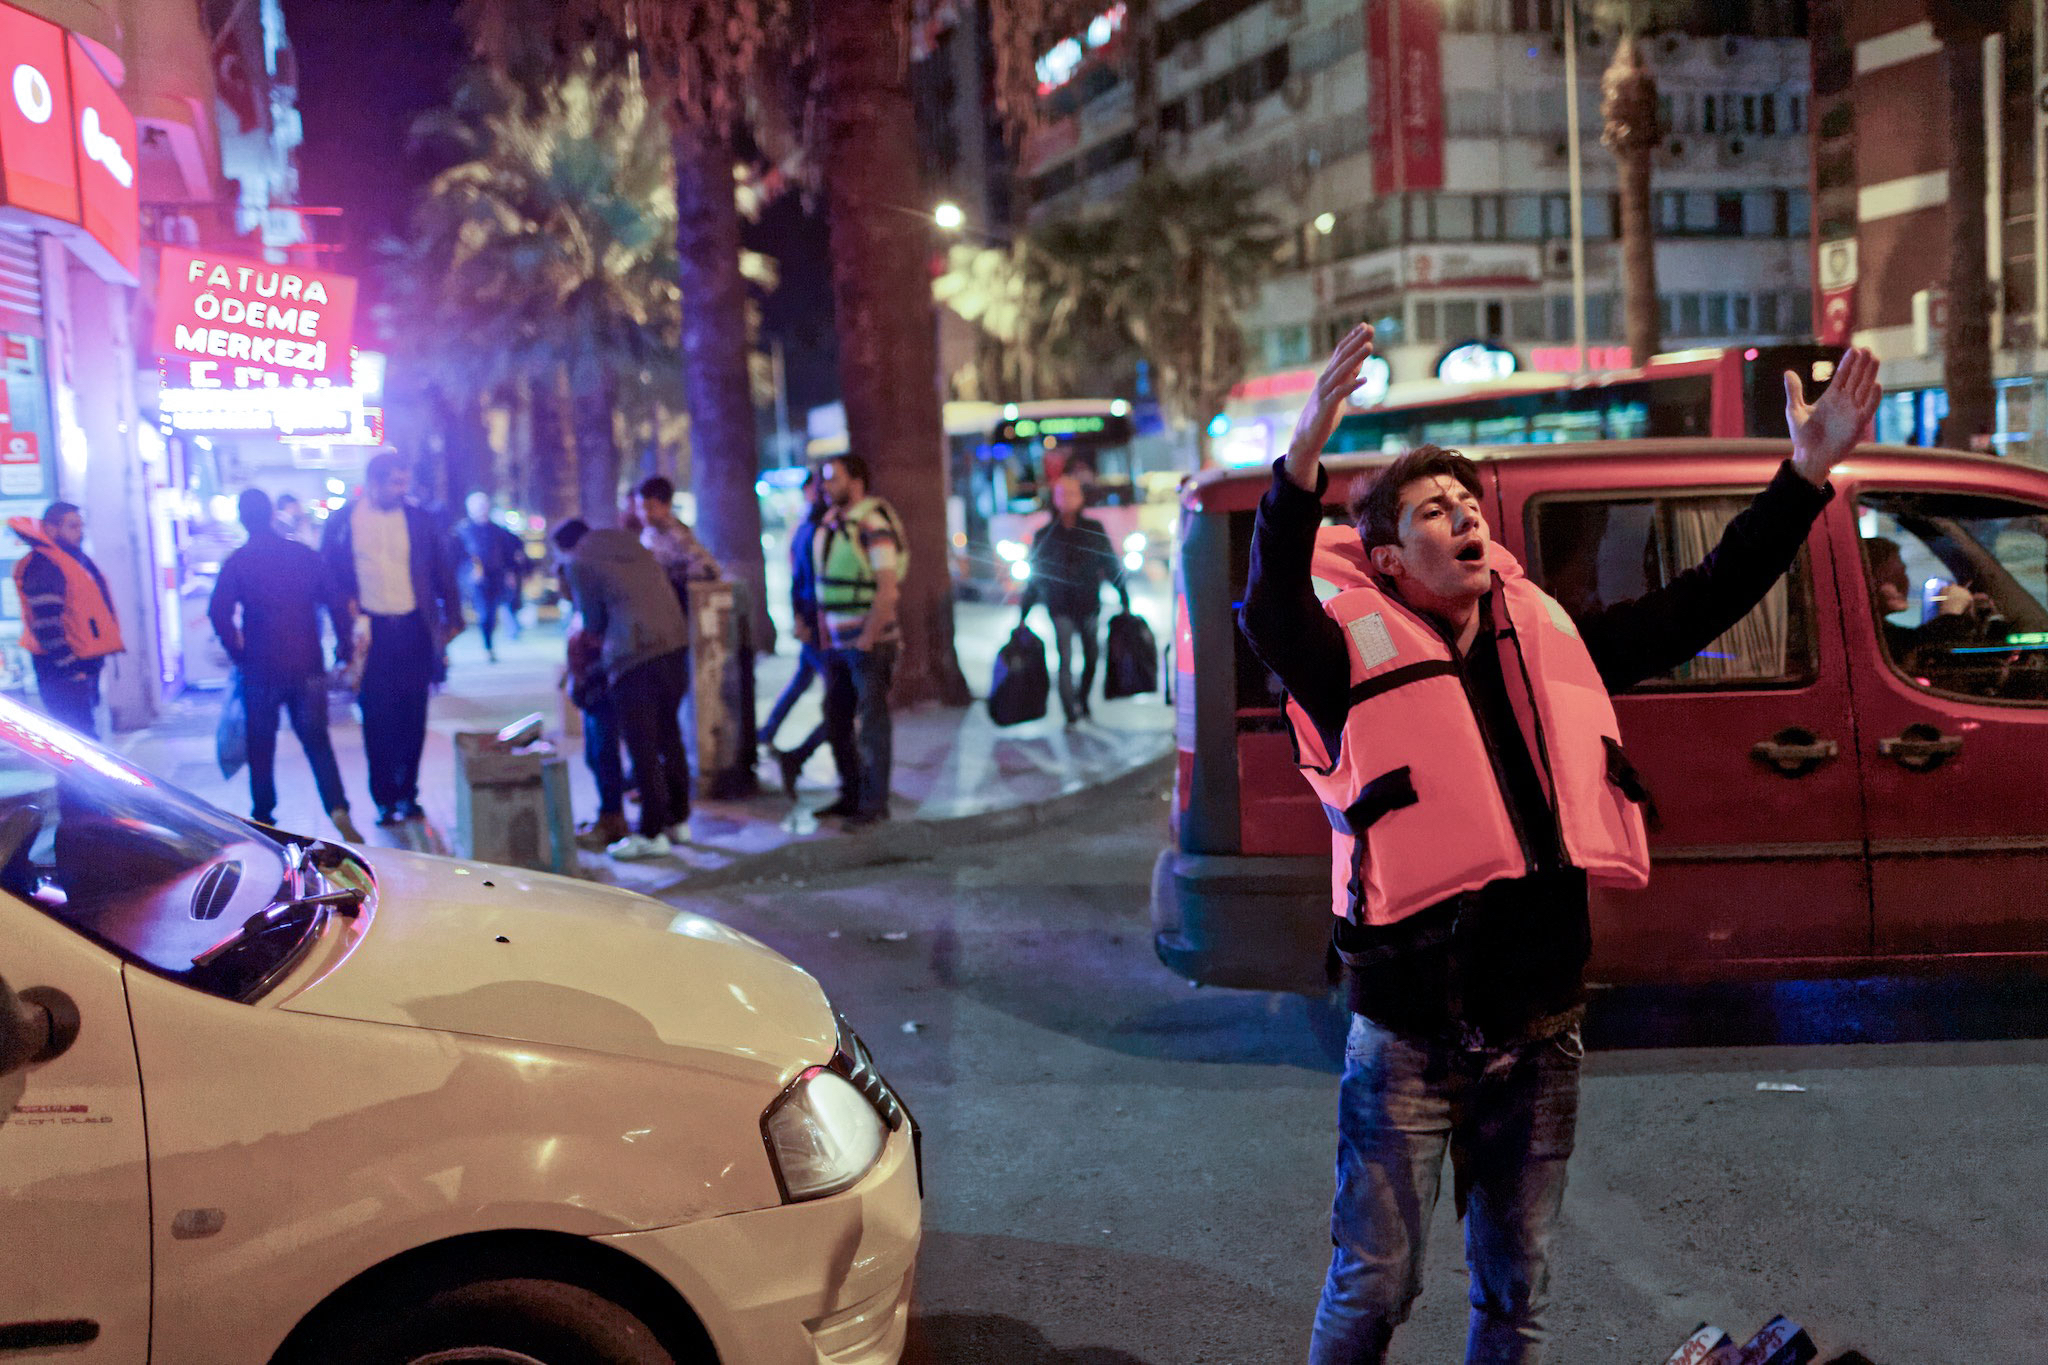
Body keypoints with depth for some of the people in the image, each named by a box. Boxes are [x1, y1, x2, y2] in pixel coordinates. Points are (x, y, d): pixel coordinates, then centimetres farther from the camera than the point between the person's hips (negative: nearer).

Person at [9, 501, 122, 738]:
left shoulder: (75, 559, 17)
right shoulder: (42, 565, -14)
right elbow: (47, 624, -20)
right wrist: (68, 666, -21)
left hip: (85, 664, 10)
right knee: (79, 735, -14)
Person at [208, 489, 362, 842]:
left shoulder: (237, 563, -4)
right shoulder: (306, 555, 3)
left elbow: (218, 614, -13)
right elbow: (336, 602, 1)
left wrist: (237, 651, 1)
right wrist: (343, 648, 9)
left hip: (260, 669, -1)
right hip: (307, 667, 2)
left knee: (261, 745, 12)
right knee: (317, 741, 6)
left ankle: (263, 817, 19)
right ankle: (337, 809, -12)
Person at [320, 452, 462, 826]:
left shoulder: (418, 519, 5)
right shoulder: (343, 521, 2)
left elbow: (442, 571, 8)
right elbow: (329, 574, 7)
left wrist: (452, 619, 3)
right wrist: (347, 610, -7)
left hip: (414, 630, 1)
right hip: (371, 632, -1)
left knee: (413, 717, 4)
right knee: (378, 718, 0)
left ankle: (407, 795, 17)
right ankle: (385, 800, 10)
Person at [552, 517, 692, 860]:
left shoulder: (579, 563, 2)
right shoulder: (633, 545, 20)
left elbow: (593, 621, 4)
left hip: (635, 655, -7)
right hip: (675, 643, 7)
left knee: (642, 746, -1)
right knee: (668, 735, 18)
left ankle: (652, 834, 4)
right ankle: (678, 819, 26)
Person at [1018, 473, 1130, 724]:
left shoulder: (1093, 530, 3)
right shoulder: (1044, 536, 2)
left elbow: (1112, 566, 7)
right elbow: (1034, 578, 7)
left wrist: (1124, 600, 4)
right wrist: (1023, 614, 5)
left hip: (1089, 606, 2)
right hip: (1061, 609, -2)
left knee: (1091, 657, 9)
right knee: (1065, 660, -11)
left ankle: (1083, 701, 31)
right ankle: (1071, 715, -10)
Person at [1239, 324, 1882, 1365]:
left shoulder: (1550, 643, 7)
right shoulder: (1359, 657, -9)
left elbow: (1703, 603, 11)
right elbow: (1272, 610, -30)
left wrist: (1807, 471, 3)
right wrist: (1305, 456, -46)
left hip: (1538, 1029, 5)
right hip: (1409, 1035, -5)